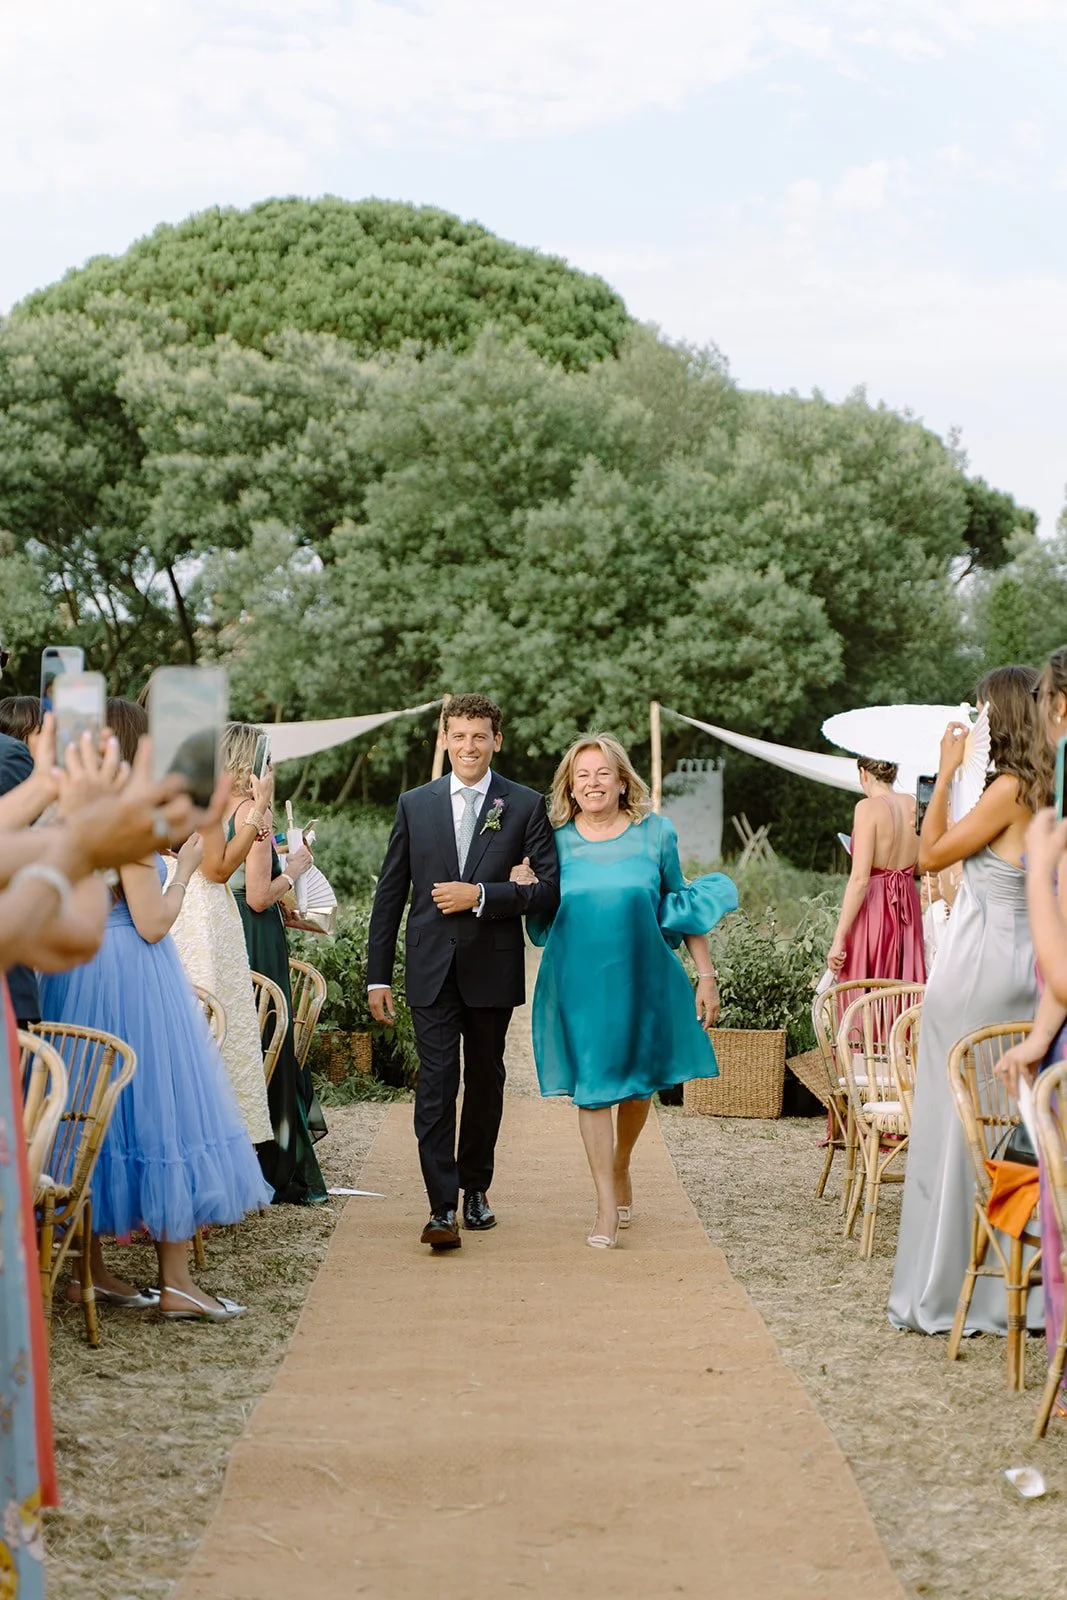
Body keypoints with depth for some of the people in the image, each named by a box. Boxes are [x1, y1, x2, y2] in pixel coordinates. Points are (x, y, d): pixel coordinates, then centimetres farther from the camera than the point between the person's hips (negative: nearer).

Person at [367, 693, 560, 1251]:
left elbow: (551, 887, -5)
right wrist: (378, 975, 4)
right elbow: (389, 894, 7)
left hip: (492, 967, 0)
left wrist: (479, 896, -16)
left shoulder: (525, 806, 1)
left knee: (485, 1080, 11)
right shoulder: (415, 805, 6)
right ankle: (442, 1207, -10)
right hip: (432, 967, 0)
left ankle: (476, 1188, 27)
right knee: (436, 1081, -8)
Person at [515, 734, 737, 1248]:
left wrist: (706, 975, 3)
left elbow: (683, 907, 6)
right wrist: (526, 892, -13)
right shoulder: (557, 841, -1)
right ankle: (607, 1207, 2)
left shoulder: (655, 833, -2)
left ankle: (621, 1168, 40)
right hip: (580, 982, -1)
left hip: (642, 979, 1)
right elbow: (542, 924, 9)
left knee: (638, 1082, 12)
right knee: (593, 1085, -3)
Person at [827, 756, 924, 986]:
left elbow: (860, 879, -18)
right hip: (907, 907, 6)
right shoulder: (913, 805, 3)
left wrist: (839, 938, -17)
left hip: (873, 907, -6)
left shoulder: (869, 807, -13)